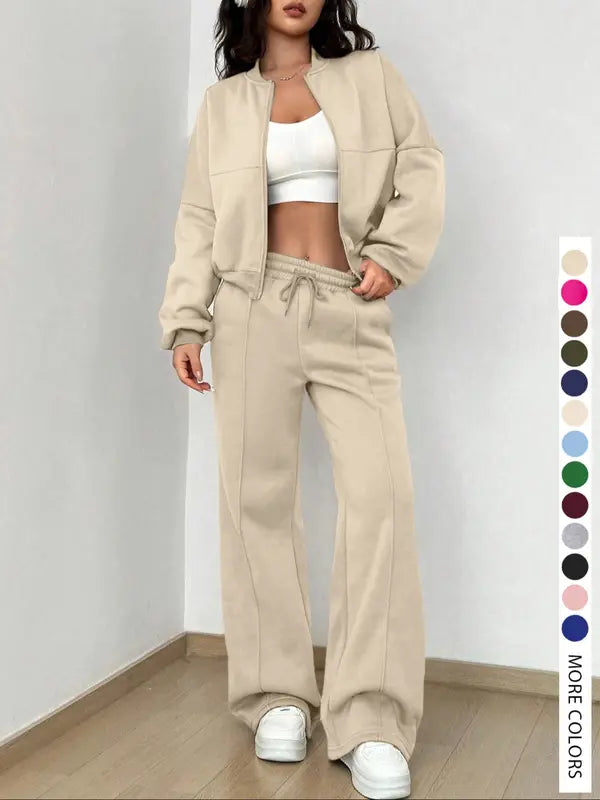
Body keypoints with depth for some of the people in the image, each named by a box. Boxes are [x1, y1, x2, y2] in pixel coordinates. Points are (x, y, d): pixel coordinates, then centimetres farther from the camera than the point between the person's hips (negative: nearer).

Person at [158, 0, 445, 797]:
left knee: (382, 489, -14)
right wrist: (186, 320, 0)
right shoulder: (222, 102, 15)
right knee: (259, 496, -1)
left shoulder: (371, 74, 14)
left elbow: (421, 167, 8)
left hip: (352, 313, 0)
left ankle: (371, 720, -9)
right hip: (256, 307, 1)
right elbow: (199, 220, 10)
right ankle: (278, 696, 10)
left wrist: (394, 253, -7)